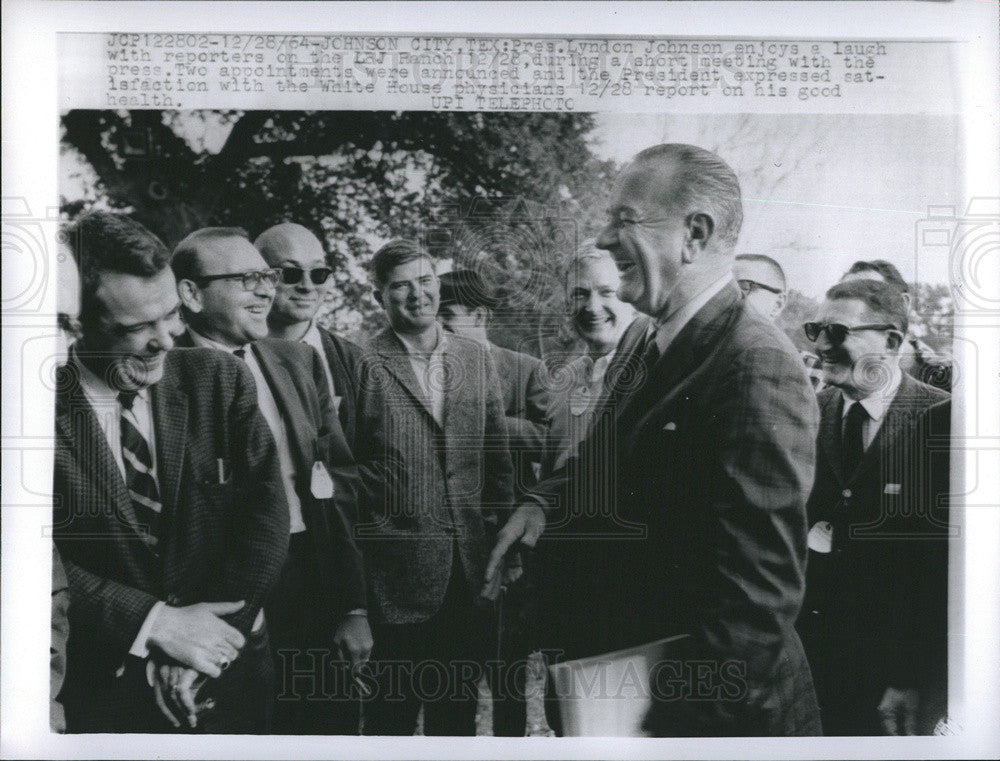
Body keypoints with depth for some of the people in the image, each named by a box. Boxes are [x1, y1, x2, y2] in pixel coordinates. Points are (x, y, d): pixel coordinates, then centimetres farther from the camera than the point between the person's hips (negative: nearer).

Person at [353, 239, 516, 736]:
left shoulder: (476, 359, 8)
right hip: (397, 578, -4)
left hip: (470, 571, 4)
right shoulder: (362, 365, -7)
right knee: (392, 713, 8)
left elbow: (498, 456, 12)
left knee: (458, 710, 18)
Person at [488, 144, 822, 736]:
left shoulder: (758, 368, -25)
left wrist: (667, 721, -26)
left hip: (715, 710, -8)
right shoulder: (642, 342, 4)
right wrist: (547, 501, 1)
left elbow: (757, 596, -28)